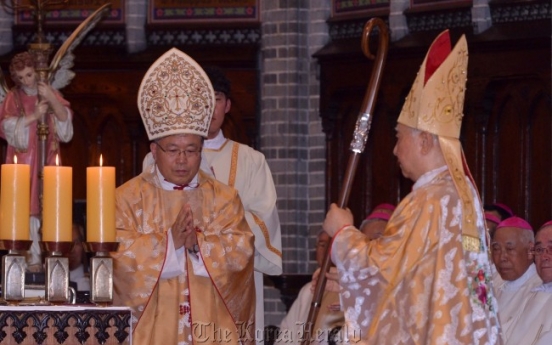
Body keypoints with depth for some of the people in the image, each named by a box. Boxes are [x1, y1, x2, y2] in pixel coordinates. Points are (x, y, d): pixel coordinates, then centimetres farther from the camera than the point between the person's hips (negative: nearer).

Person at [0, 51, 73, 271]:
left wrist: (52, 99, -16)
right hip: (24, 161, -2)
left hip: (47, 160, 2)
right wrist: (34, 116, -17)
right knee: (28, 208, -7)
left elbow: (65, 120, -2)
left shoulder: (50, 94, 10)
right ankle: (31, 258, -8)